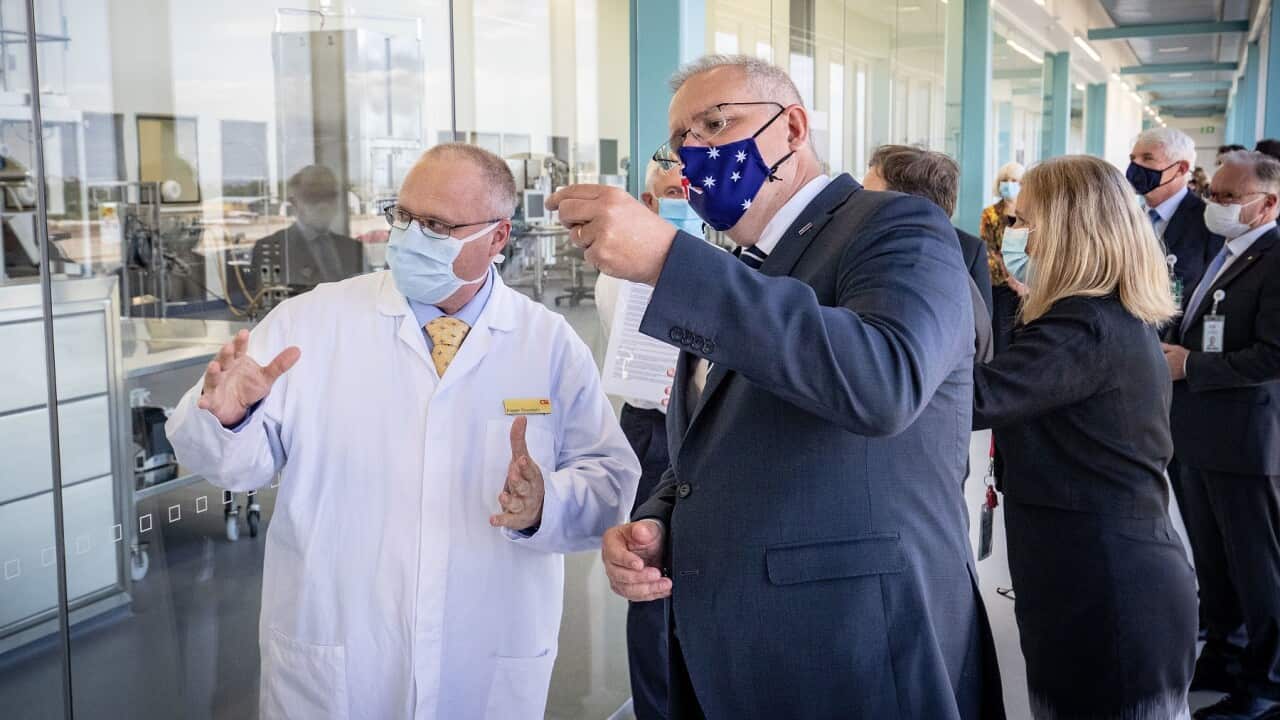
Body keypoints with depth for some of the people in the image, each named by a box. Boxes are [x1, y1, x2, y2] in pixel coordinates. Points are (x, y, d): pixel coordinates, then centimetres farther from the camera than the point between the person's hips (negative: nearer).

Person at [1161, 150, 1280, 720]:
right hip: (1202, 436, 9)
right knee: (1212, 562, 19)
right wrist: (1172, 351, 5)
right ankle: (1222, 657, 34)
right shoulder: (1226, 255, 13)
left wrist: (1188, 364, -21)